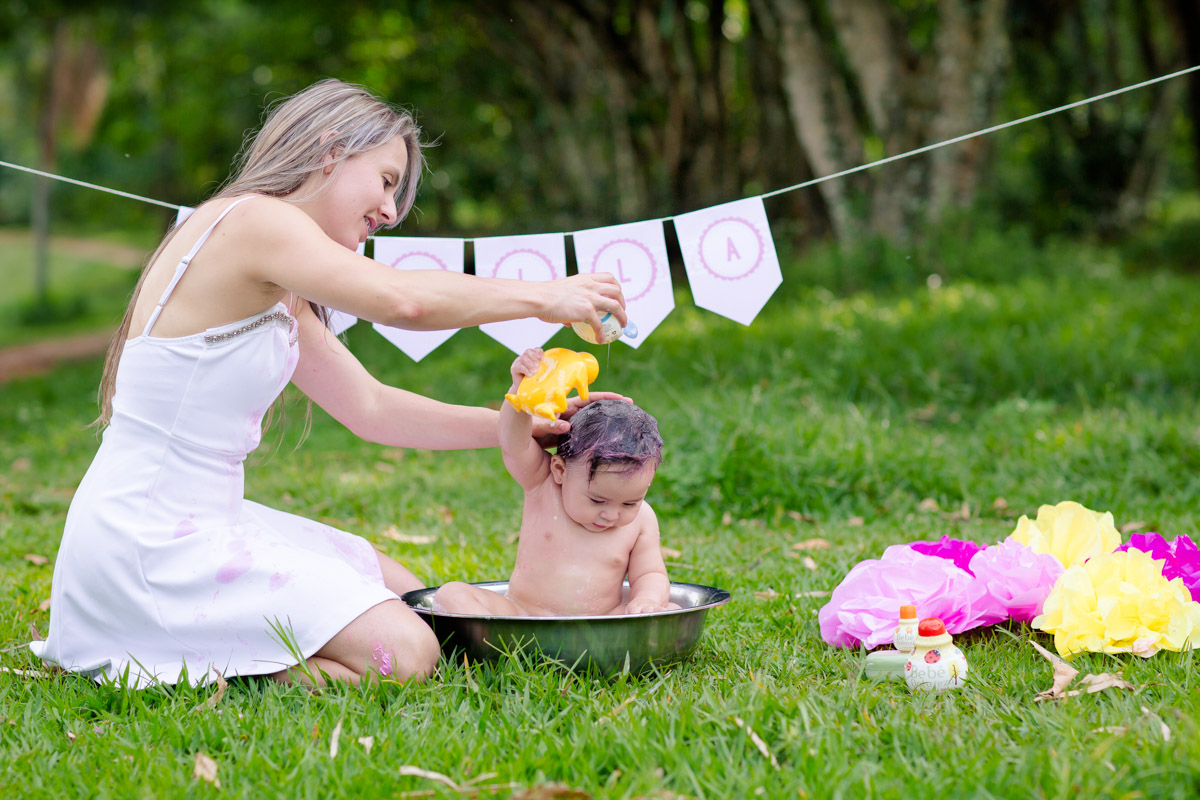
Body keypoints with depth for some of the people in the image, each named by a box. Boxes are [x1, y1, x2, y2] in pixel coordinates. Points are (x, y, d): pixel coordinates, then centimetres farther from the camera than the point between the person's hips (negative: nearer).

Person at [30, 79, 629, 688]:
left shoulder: (278, 289, 17)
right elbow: (403, 300, -29)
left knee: (404, 593, 22)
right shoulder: (251, 221, -15)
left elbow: (370, 408, 16)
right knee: (403, 652, -15)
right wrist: (544, 298, -16)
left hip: (203, 520, 10)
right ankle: (147, 654, -5)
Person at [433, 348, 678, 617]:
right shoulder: (542, 483, -4)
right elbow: (514, 445, -20)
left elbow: (650, 574, 7)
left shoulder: (641, 519, 2)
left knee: (671, 612, -22)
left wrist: (647, 598, -17)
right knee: (451, 594, -23)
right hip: (522, 614, -1)